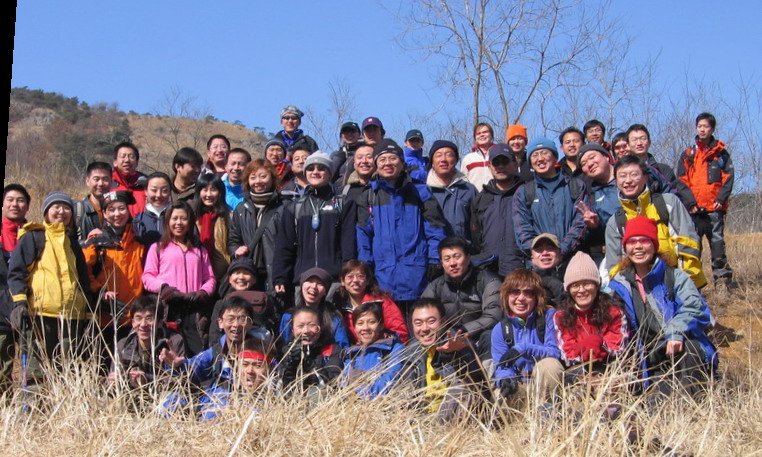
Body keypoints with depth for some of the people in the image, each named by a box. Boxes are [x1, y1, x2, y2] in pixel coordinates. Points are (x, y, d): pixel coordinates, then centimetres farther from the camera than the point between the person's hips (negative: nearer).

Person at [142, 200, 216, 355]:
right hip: (168, 308, -2)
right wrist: (164, 288, -11)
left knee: (200, 353, -13)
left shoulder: (200, 250, 28)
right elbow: (147, 278, 8)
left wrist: (202, 293, -2)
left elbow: (210, 278, 19)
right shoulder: (158, 248, 19)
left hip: (195, 309, 2)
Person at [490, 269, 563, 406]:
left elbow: (556, 352, -16)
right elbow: (501, 366, -3)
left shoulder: (549, 316, -4)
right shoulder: (500, 330, 4)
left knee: (550, 363, -33)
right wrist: (506, 380, -29)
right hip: (518, 386, 0)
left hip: (546, 383, 0)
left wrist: (523, 348, -30)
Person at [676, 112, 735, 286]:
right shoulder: (687, 155, 12)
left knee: (717, 242, 0)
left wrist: (721, 198, -10)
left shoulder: (721, 153, 9)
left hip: (715, 207, -1)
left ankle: (723, 277, 3)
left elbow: (729, 177, 3)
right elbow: (681, 181, 7)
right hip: (694, 208, 1)